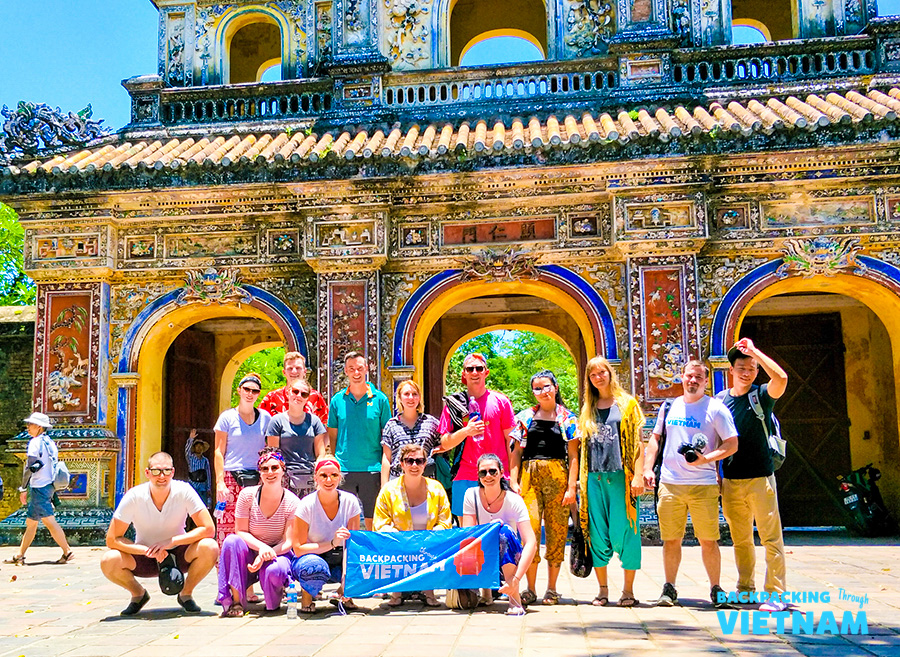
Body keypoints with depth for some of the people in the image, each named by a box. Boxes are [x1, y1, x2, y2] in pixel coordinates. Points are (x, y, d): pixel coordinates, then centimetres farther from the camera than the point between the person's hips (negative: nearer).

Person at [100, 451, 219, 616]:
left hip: (178, 554, 0)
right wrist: (148, 551, -27)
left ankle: (186, 594, 0)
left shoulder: (184, 491, -19)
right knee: (108, 561, -28)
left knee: (209, 548, -31)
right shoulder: (134, 496, -19)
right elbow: (112, 539, -17)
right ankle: (139, 594, 5)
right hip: (144, 557, 1)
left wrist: (171, 541, -28)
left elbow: (208, 529, -21)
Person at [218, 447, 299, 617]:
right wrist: (261, 546, -26)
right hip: (250, 553, 1)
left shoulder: (292, 502, -9)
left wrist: (265, 556, -29)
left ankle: (274, 601, 3)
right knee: (232, 540, -31)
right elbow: (240, 531, -7)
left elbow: (288, 542, -11)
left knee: (275, 570, -37)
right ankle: (236, 601, -22)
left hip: (278, 553, -1)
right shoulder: (247, 495, -7)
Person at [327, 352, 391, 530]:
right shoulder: (337, 400, 6)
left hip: (372, 469, -1)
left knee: (373, 522, 5)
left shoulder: (380, 399, 2)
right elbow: (332, 436, 11)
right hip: (343, 470, 1)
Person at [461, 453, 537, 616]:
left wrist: (516, 579, -36)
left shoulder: (514, 500, -16)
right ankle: (485, 587, 4)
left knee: (505, 530, -31)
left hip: (508, 559, -2)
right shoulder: (471, 495, -8)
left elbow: (531, 543, -25)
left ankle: (515, 599, -26)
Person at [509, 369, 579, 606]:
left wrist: (572, 487, -5)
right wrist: (513, 481, -1)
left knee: (556, 530, 0)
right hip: (529, 476, 1)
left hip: (557, 476, -1)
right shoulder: (525, 417, 12)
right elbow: (516, 452, 10)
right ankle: (530, 589, 2)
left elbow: (573, 456, 3)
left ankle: (552, 589, 12)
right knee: (529, 528, -7)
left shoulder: (568, 419, 7)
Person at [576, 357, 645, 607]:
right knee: (597, 534, 3)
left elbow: (637, 442, 1)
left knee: (625, 533, -3)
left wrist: (638, 475, -8)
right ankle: (603, 591, 13)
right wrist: (582, 480, 10)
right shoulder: (588, 410, 16)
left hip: (621, 476, -4)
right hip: (595, 478, 4)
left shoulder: (627, 404, 6)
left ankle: (628, 590, 7)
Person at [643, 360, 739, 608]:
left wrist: (706, 459, -16)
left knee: (708, 540, 0)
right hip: (669, 483, 3)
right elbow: (655, 438, 19)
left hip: (703, 485, -3)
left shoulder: (716, 409, 0)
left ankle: (716, 589, 14)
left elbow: (732, 445, -3)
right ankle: (669, 588, 17)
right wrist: (648, 468, 9)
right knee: (670, 539, 6)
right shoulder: (670, 406, 12)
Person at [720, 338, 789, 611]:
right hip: (731, 480, 4)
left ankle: (776, 593, 1)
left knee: (771, 537, -4)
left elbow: (781, 377, -22)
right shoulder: (721, 399, 10)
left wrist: (753, 350, -16)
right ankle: (745, 589, 22)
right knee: (740, 539, 12)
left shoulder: (762, 395, 0)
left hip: (760, 478, -4)